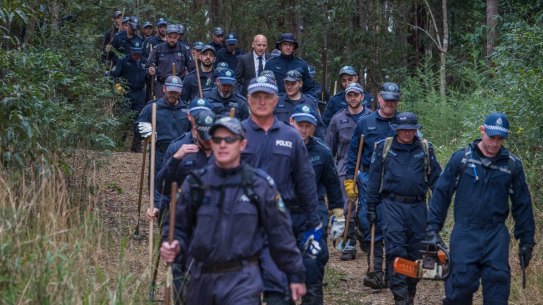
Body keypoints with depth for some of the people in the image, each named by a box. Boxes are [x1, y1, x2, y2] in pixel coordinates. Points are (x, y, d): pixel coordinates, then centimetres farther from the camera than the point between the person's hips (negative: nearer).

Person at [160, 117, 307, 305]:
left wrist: (295, 275, 7)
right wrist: (172, 245, -11)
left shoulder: (260, 184, -1)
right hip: (201, 278, 4)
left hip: (242, 281, -3)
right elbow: (178, 225, 11)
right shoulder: (196, 183, 5)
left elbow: (280, 233, 4)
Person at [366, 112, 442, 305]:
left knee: (415, 252, 7)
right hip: (392, 204, -2)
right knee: (396, 251, -10)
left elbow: (435, 178, 10)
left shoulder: (425, 149, 7)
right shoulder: (384, 148, 4)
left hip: (417, 206, 2)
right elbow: (374, 178, 8)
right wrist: (371, 207, 6)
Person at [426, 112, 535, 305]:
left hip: (496, 236, 2)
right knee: (462, 284, -6)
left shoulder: (512, 165, 4)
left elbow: (522, 204, 11)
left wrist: (526, 240, 11)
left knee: (498, 283, -5)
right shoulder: (461, 159, -1)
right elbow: (441, 193, 3)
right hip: (464, 234, -1)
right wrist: (432, 229, -2)